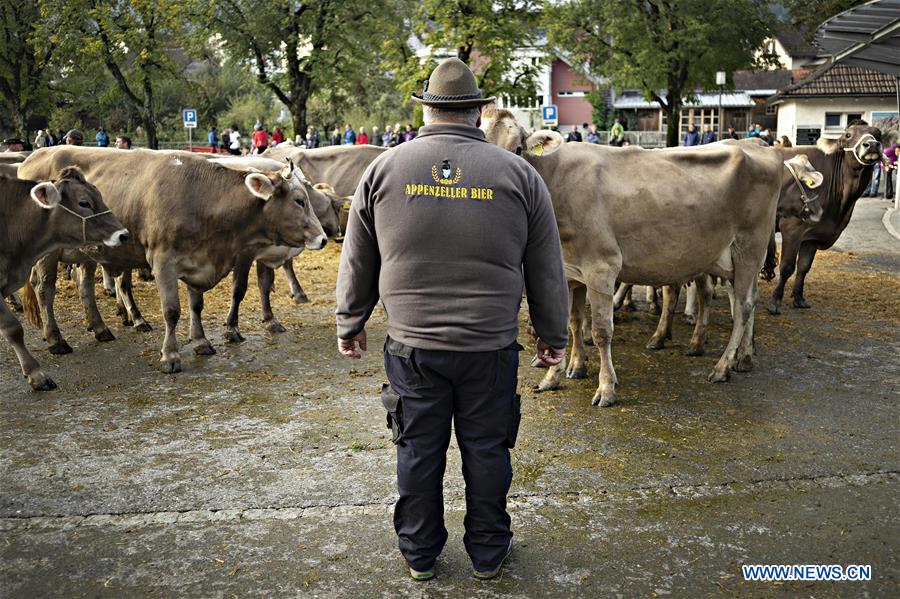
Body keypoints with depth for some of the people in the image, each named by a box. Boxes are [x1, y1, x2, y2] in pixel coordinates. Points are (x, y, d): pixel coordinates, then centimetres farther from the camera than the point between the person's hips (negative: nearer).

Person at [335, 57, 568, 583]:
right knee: (486, 450, 13)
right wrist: (554, 333, 15)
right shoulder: (519, 174, -2)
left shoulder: (384, 169, 0)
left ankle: (419, 554, 29)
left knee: (418, 451, 13)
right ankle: (489, 552, 29)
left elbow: (357, 263, 6)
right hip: (491, 346, 0)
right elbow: (547, 270, 4)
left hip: (412, 345, 1)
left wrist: (350, 323, 19)